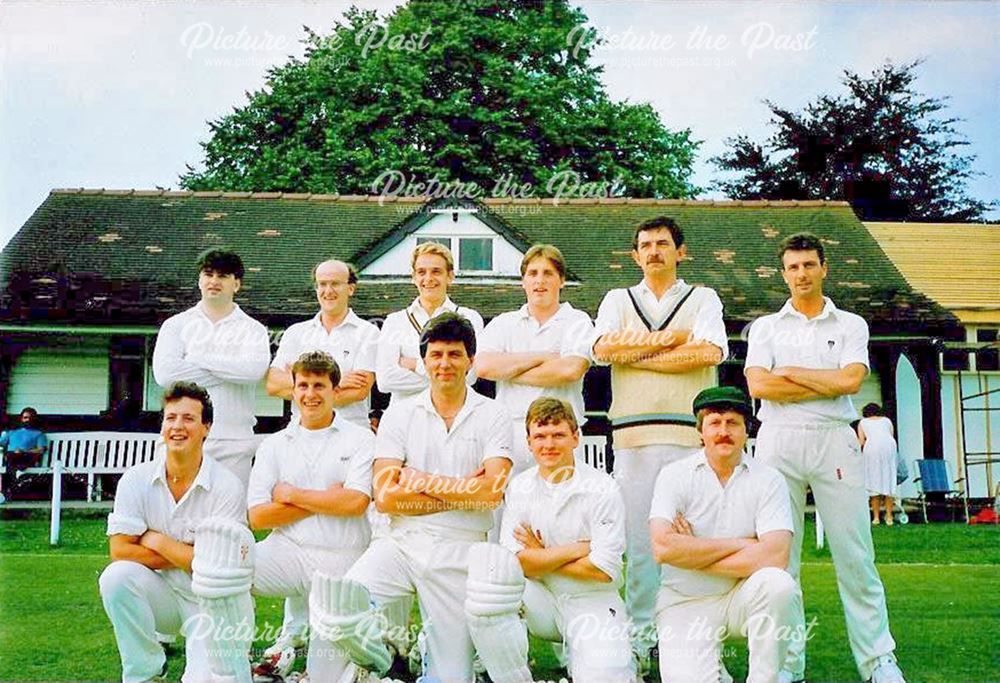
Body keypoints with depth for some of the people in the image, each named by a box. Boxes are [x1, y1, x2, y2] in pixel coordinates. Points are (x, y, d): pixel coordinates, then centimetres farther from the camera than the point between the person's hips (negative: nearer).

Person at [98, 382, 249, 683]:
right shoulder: (137, 479, -6)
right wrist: (187, 556, -14)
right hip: (162, 594, 4)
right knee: (117, 576, -28)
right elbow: (119, 550, -11)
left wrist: (156, 540, -12)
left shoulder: (228, 487, -15)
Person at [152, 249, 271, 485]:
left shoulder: (252, 330, 9)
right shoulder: (176, 325, 11)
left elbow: (255, 369, -14)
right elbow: (164, 373, -7)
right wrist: (229, 372, -6)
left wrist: (200, 358, -7)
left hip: (234, 442, 0)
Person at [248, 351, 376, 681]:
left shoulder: (360, 439, 3)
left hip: (341, 559, -2)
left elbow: (355, 502, -11)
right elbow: (258, 517, 1)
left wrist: (291, 494, -4)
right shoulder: (274, 445, 10)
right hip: (287, 552, 3)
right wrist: (326, 499, -6)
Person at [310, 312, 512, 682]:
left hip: (460, 551, -1)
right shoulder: (400, 413, 6)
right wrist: (461, 491, -7)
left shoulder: (492, 416, 3)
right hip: (402, 541, 1)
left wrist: (422, 481, -6)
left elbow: (492, 490, -10)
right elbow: (385, 496, -4)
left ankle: (434, 649, 26)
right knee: (333, 608, -25)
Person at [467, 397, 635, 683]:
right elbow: (515, 561, -7)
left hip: (592, 601, -2)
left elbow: (603, 570, -12)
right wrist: (576, 550, -12)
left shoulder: (603, 490, -8)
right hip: (539, 600, 3)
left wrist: (541, 557, -5)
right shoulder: (519, 487, 2)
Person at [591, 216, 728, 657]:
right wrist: (670, 339, -2)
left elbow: (709, 352, -5)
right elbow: (603, 348, -1)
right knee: (638, 536, 0)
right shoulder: (618, 300, 19)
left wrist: (635, 353, -2)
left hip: (689, 434, -1)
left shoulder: (703, 298, 14)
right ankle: (640, 635, 7)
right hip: (633, 434, 1)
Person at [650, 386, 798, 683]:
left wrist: (692, 555, -13)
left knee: (778, 583, -30)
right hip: (685, 604, -1)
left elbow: (775, 556, -17)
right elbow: (663, 547, -18)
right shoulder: (675, 475, -4)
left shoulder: (768, 480, -2)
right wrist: (739, 544, -14)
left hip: (743, 599, 1)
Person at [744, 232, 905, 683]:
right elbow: (758, 386, -4)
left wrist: (790, 372, -2)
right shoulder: (765, 327, 13)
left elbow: (850, 380, -6)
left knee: (854, 553, -1)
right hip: (779, 441, 1)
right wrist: (829, 384, -3)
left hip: (835, 440, 0)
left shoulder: (851, 325, 12)